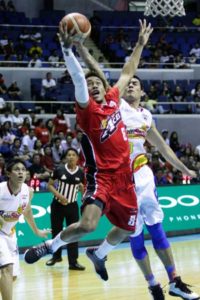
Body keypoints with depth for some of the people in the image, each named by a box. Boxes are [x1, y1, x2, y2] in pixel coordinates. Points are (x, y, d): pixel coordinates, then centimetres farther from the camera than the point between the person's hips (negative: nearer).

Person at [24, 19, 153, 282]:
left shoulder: (113, 99, 8)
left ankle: (98, 255, 45)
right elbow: (78, 78, -24)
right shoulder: (87, 108, -8)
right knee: (87, 225, -27)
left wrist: (140, 44, 25)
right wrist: (67, 47, -38)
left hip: (123, 176, 7)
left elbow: (127, 73, 23)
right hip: (101, 176, -7)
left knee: (127, 229, 18)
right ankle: (50, 246, -2)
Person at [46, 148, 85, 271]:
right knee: (56, 231, 10)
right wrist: (59, 195, -17)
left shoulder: (81, 173, -5)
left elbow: (82, 189, 11)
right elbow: (50, 185, -3)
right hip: (58, 205, -1)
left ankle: (73, 262, 1)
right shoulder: (59, 170, -10)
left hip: (72, 206, 1)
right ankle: (56, 256, 31)